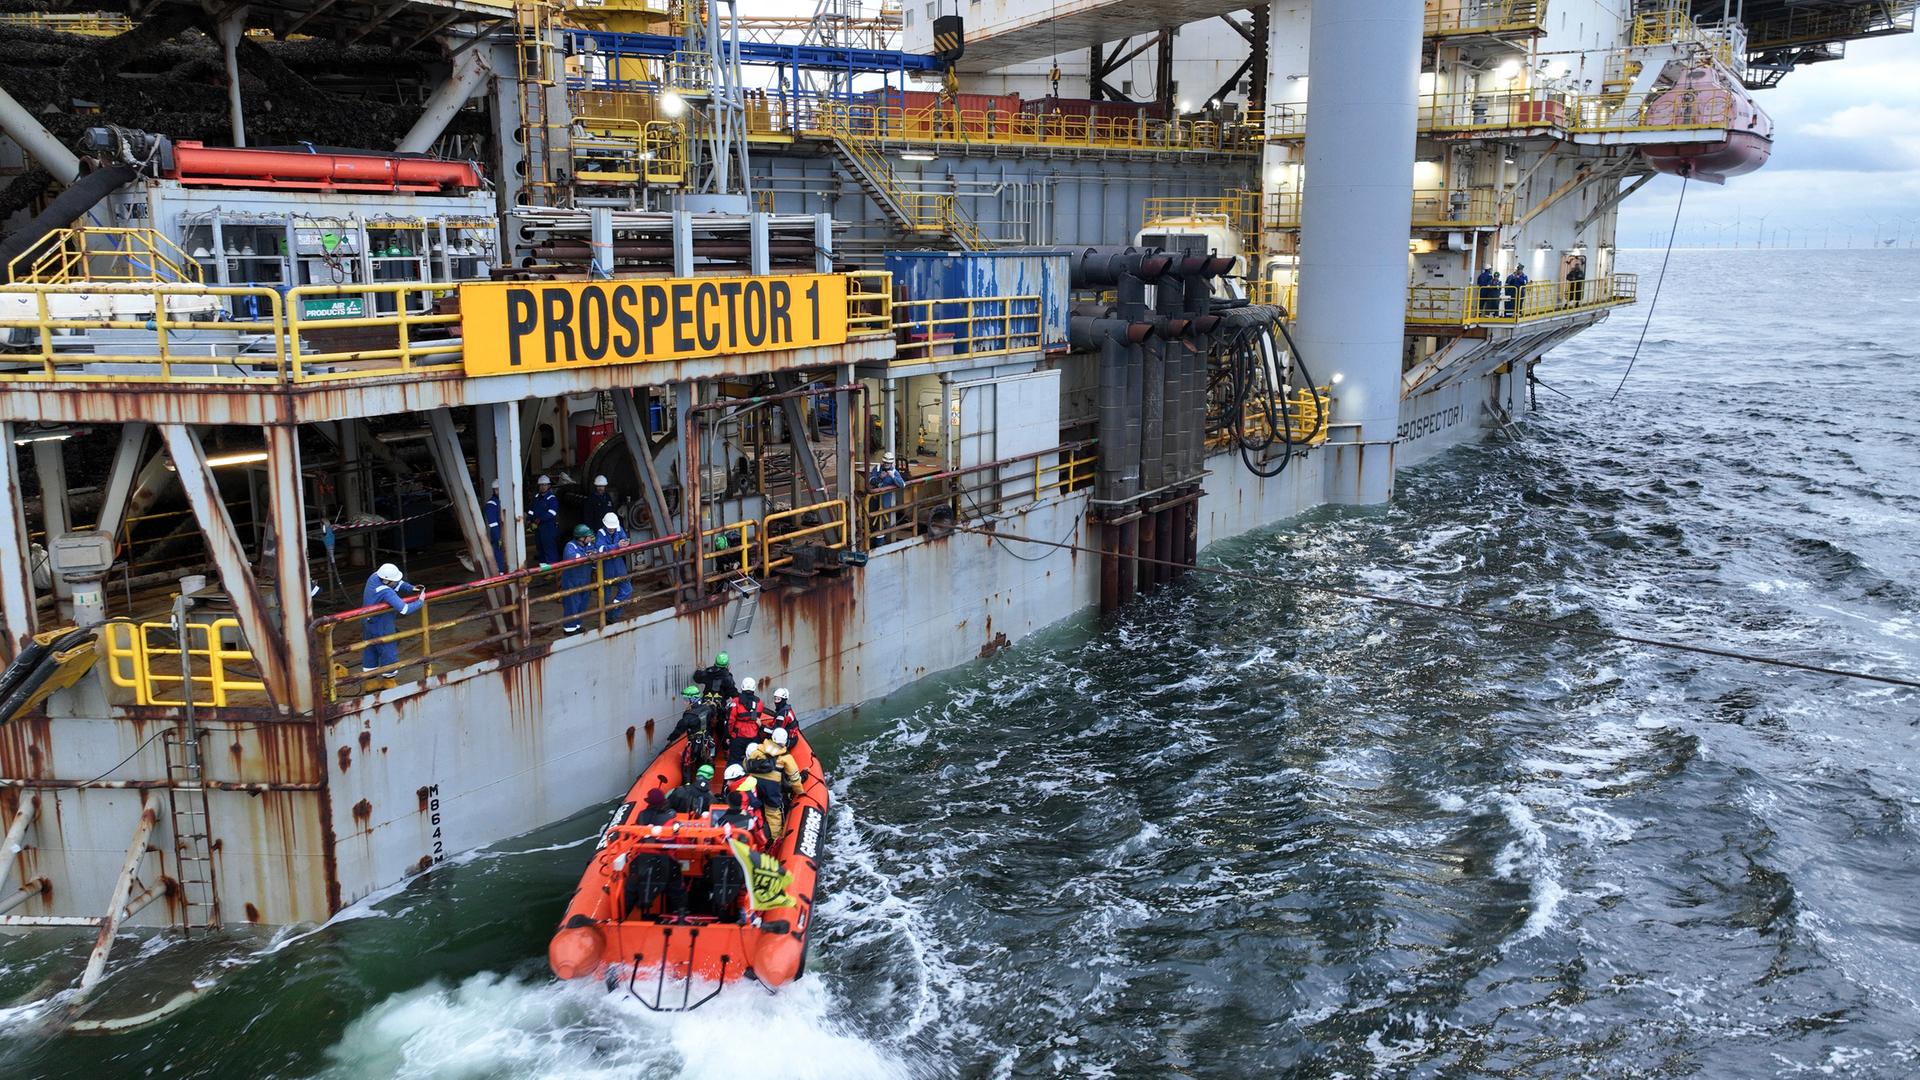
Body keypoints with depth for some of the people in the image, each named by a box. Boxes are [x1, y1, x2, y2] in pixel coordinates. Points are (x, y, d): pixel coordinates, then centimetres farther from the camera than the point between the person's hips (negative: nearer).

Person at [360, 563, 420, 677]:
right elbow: (404, 609, -41)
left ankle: (368, 667, 46)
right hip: (381, 626, -8)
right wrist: (419, 602, -27)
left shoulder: (374, 577, -15)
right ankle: (389, 671, 35)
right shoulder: (386, 593, -38)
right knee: (388, 647, 16)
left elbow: (398, 583, -1)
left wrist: (411, 588, -15)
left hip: (369, 621, 8)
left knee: (371, 645, 28)